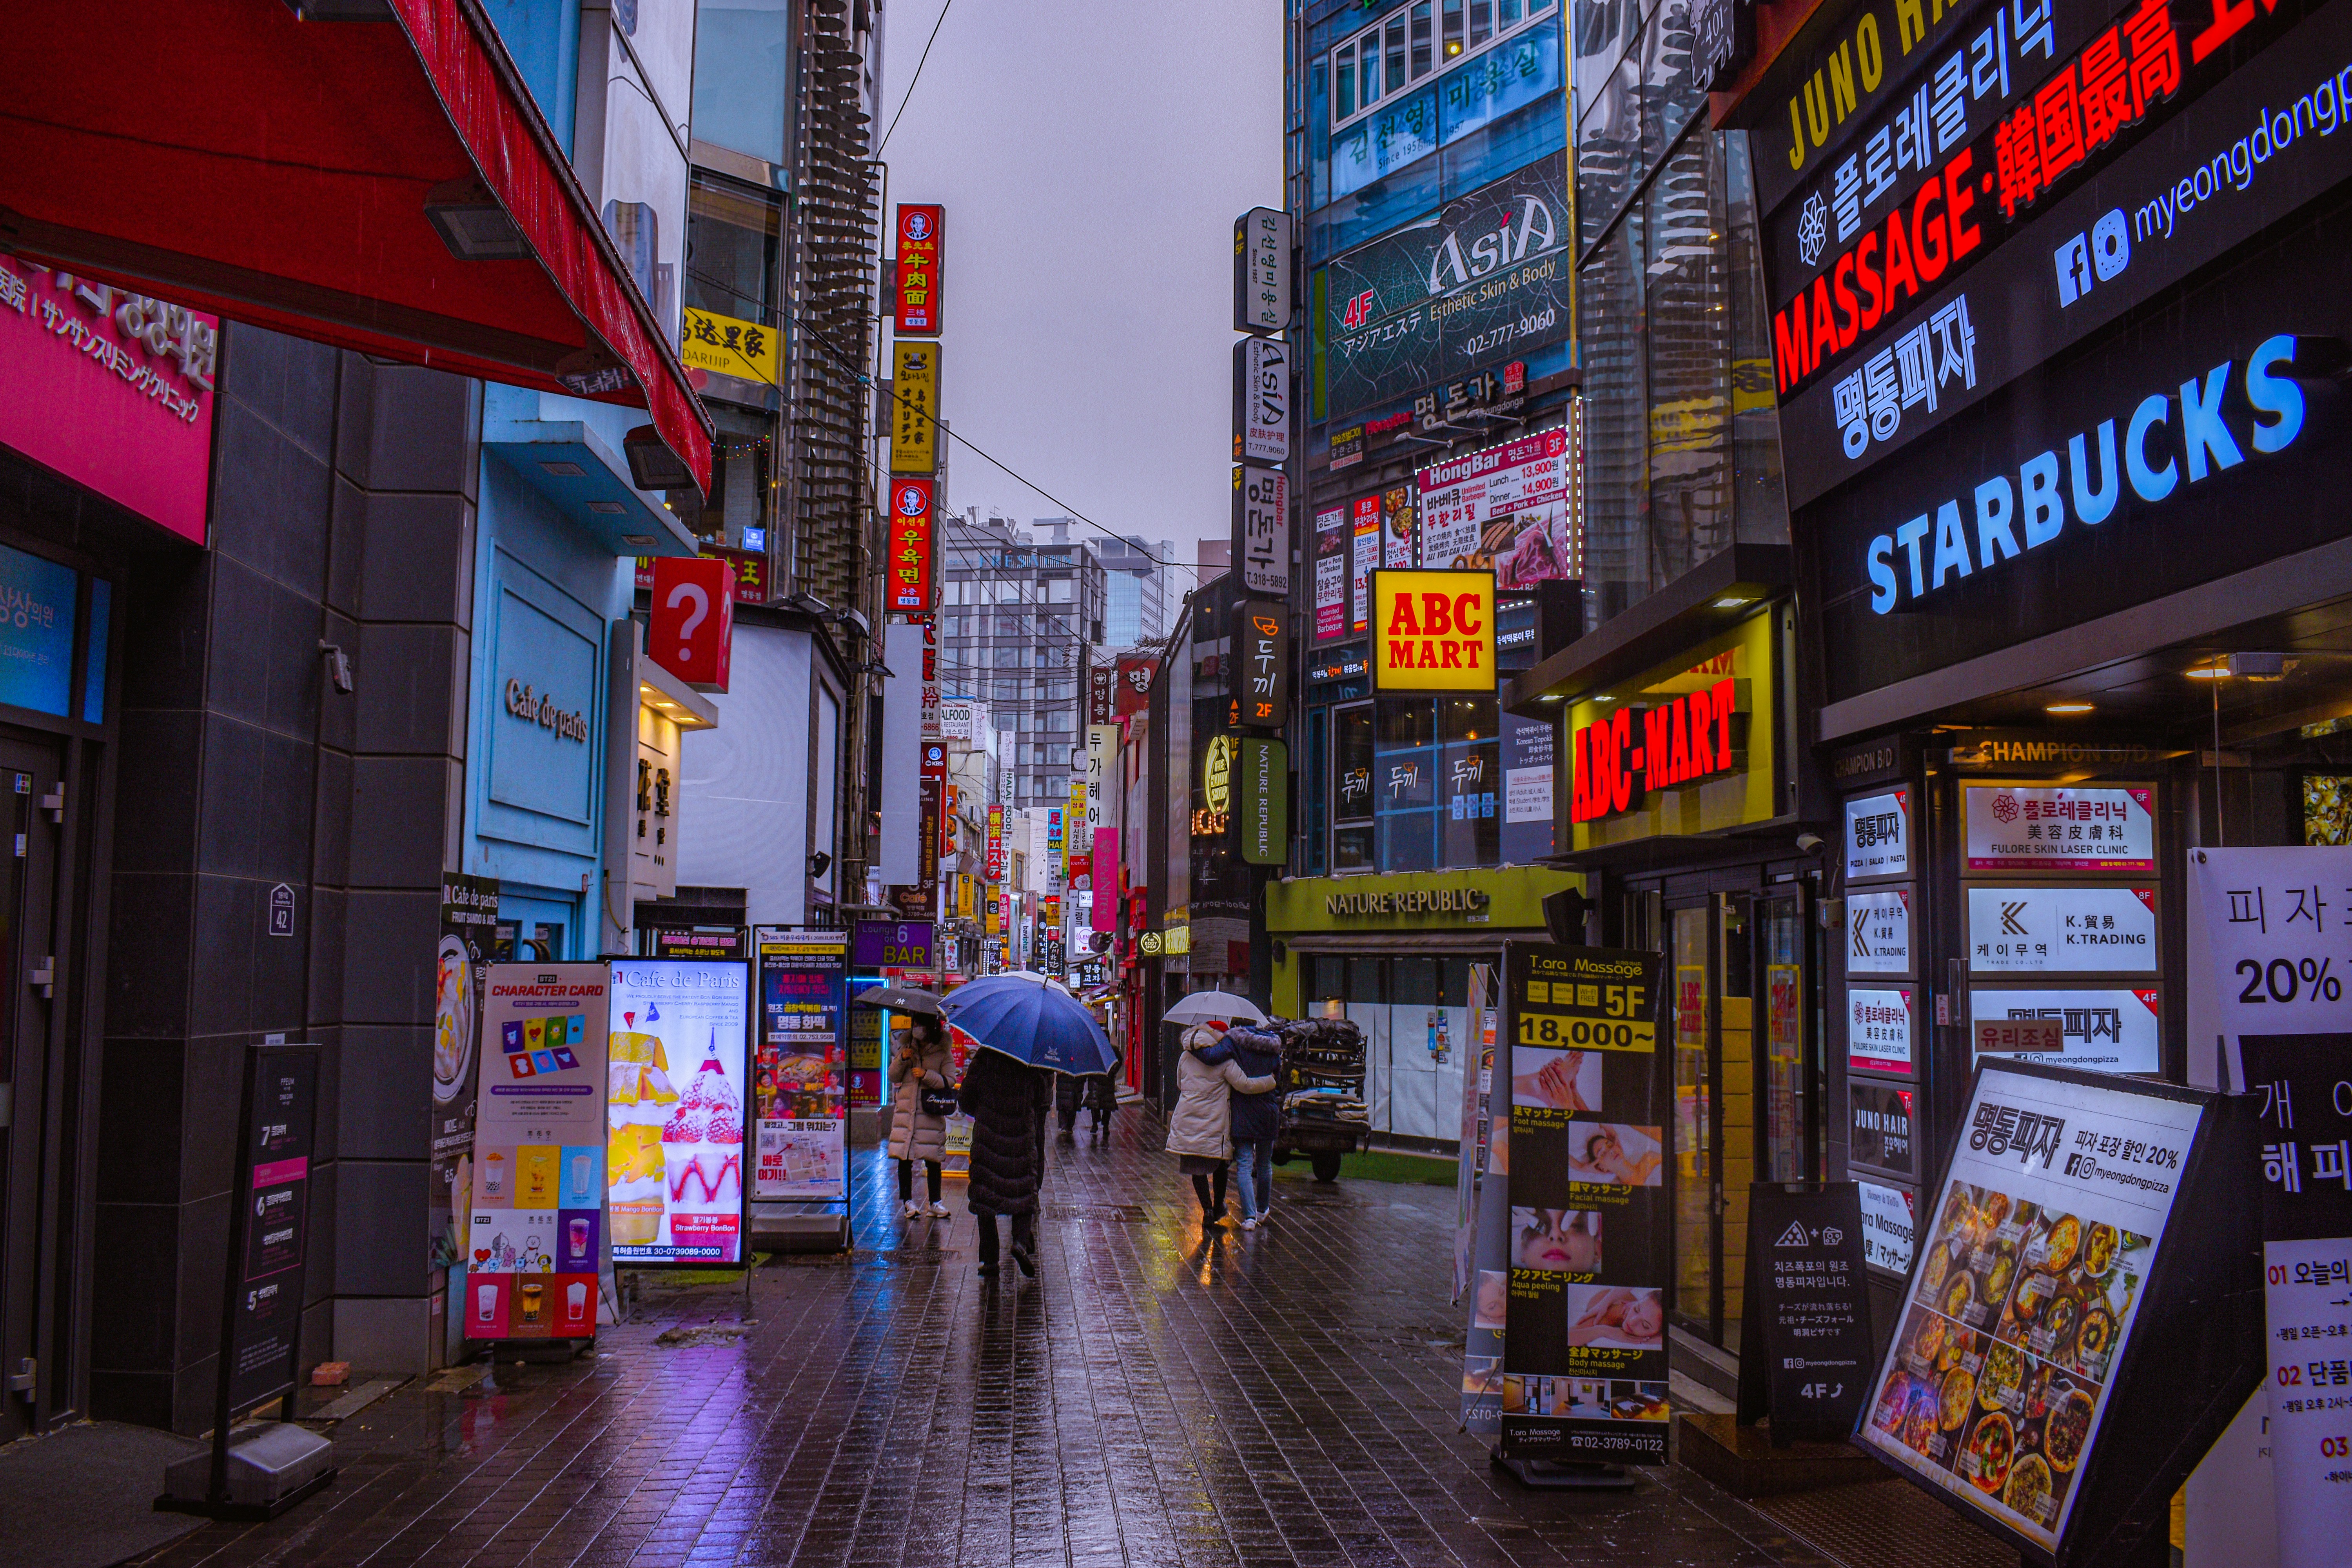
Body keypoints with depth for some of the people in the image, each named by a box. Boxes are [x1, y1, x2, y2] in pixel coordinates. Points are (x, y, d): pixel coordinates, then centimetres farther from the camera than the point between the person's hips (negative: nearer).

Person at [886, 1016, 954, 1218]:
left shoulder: (943, 1052, 1)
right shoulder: (906, 1048, 11)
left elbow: (949, 1081, -5)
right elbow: (893, 1078, 11)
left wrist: (927, 1075, -18)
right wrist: (901, 1060, -7)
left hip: (931, 1112, -2)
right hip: (906, 1110, 2)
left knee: (933, 1160, 3)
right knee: (904, 1158, 1)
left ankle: (935, 1202, 13)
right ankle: (908, 1201, 10)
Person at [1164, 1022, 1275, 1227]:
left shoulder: (1186, 1058, 7)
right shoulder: (1225, 1062, -6)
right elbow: (1246, 1085, -10)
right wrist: (1271, 1081, 2)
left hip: (1188, 1120, 2)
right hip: (1216, 1122, -2)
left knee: (1197, 1167, 6)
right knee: (1219, 1165, 18)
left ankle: (1207, 1209, -6)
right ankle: (1218, 1206, 28)